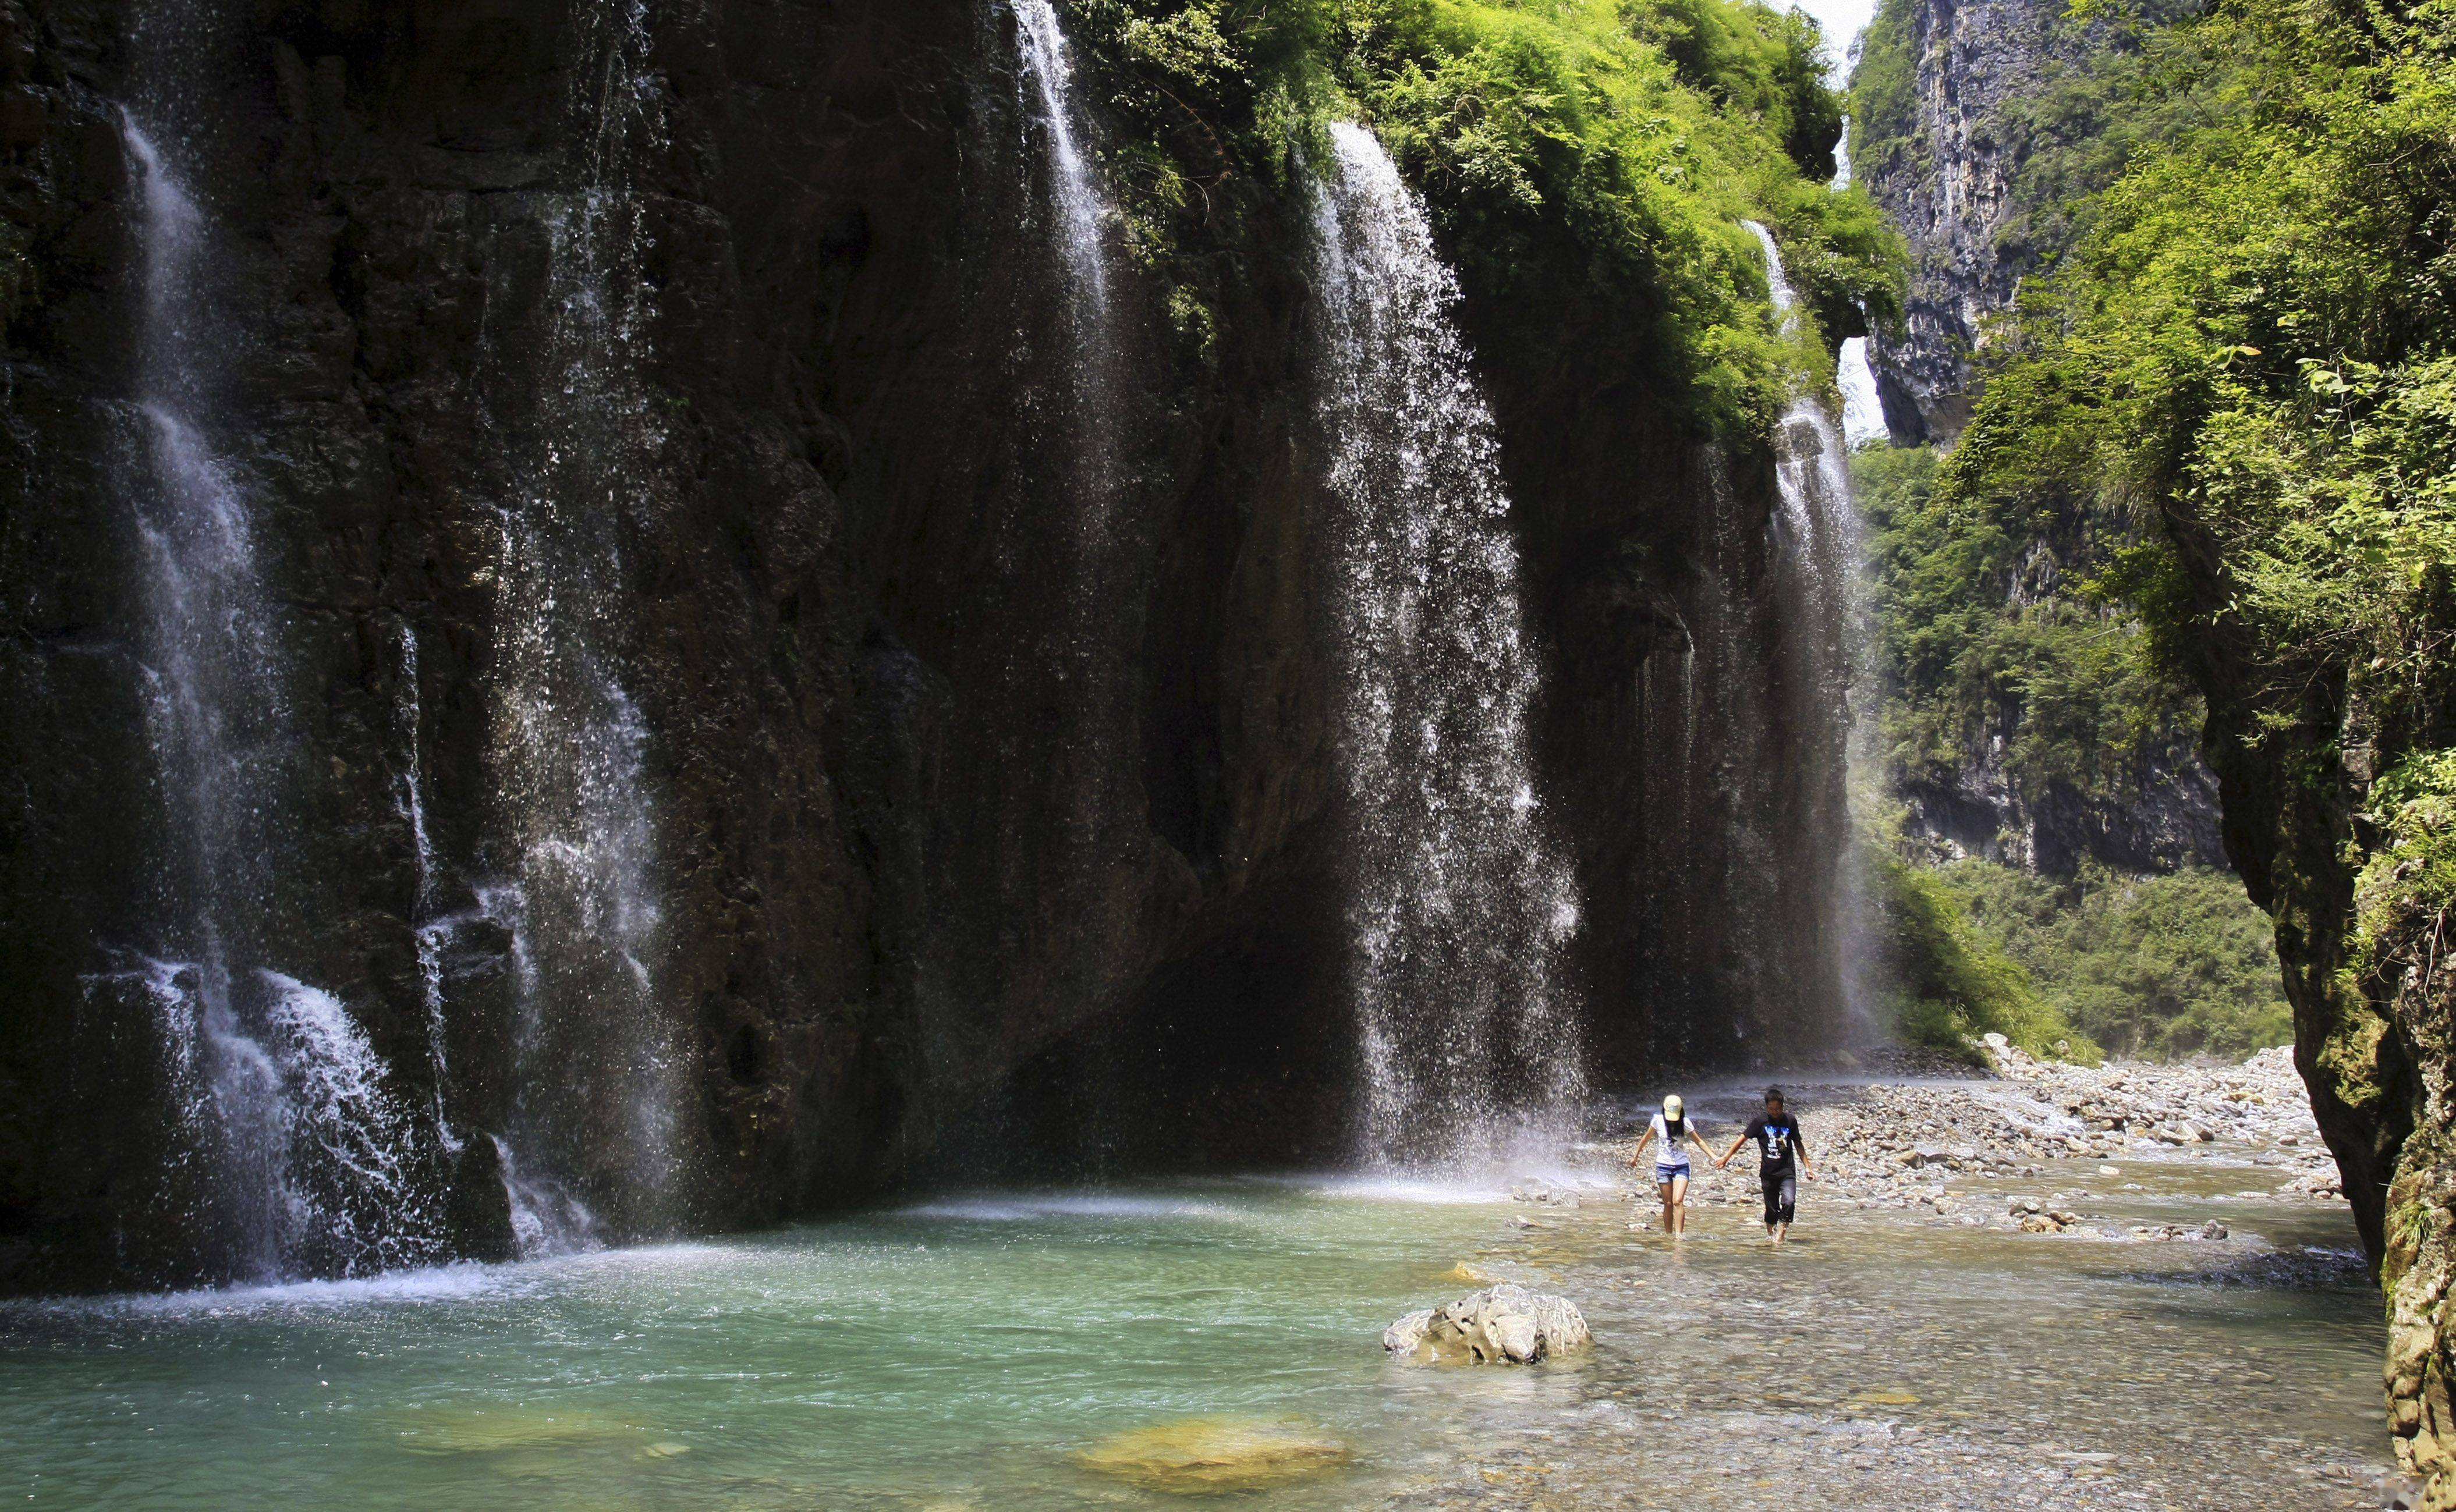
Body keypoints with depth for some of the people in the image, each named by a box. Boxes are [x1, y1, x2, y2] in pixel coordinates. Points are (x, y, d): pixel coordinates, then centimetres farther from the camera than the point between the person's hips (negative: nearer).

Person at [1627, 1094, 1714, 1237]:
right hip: (1663, 1166, 1)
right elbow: (1646, 1139, 9)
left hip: (1681, 1167, -1)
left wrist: (1714, 1157, 0)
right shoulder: (1658, 1120, -4)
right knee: (1668, 1203, 3)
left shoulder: (1685, 1123, -4)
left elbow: (1699, 1141, 6)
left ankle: (1679, 1235, -17)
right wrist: (1635, 1157, 17)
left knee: (1678, 1201, -16)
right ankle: (1668, 1235, 14)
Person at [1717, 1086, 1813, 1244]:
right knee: (1772, 1209, 6)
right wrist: (1726, 1158, 1)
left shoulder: (1790, 1121, 3)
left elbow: (1798, 1146, 14)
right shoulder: (1760, 1121, -2)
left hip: (1787, 1172, 0)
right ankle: (1770, 1236, 25)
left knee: (1789, 1202, -20)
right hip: (1768, 1173, 0)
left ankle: (1780, 1237, -16)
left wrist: (1807, 1168, 16)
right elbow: (1742, 1139, 3)